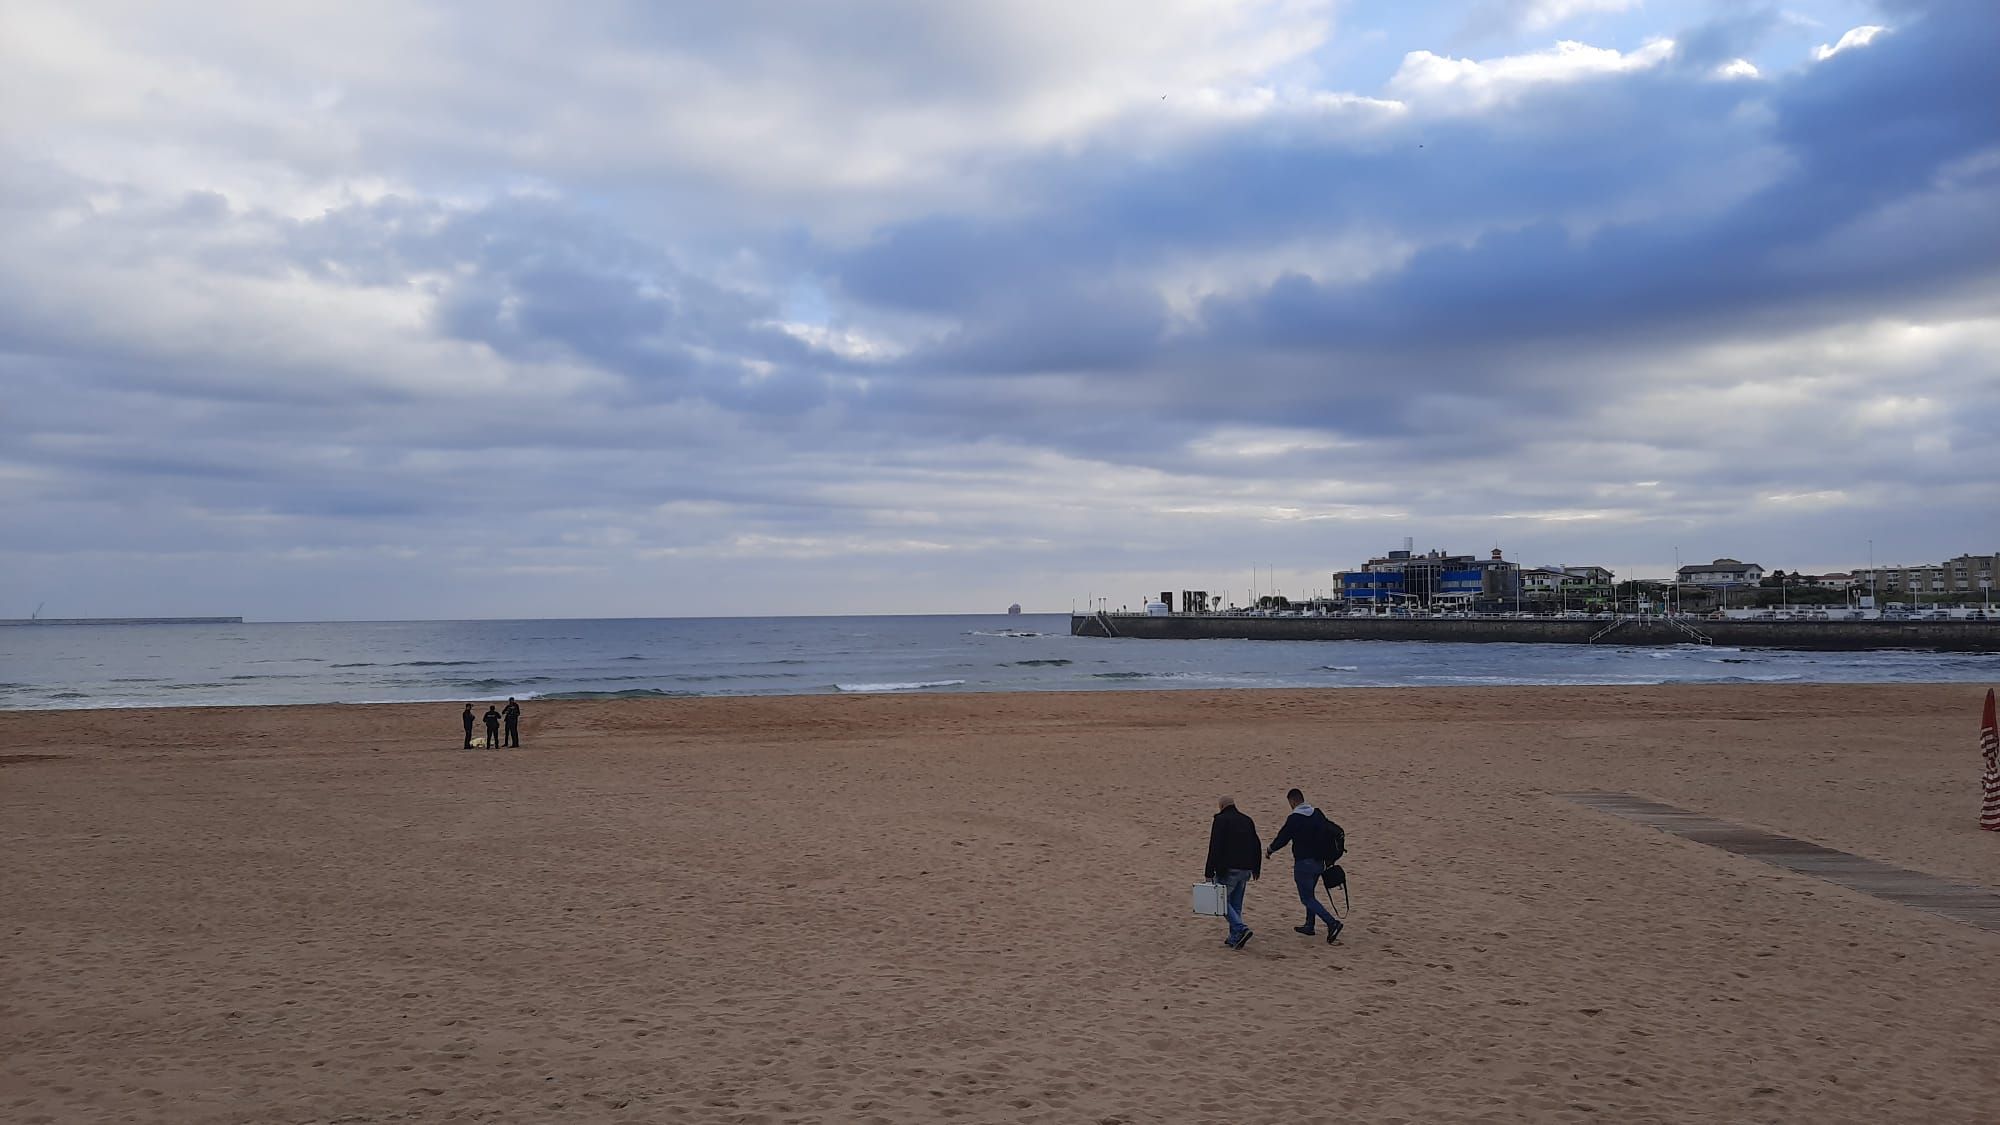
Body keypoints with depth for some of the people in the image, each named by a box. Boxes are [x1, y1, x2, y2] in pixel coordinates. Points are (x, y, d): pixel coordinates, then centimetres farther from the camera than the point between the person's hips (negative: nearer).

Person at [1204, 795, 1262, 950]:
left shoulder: (1220, 820, -8)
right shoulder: (1247, 821, 14)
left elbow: (1215, 848, -14)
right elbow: (1257, 847, 17)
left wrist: (1209, 872, -14)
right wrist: (1256, 869, 24)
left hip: (1228, 869, -7)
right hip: (1245, 870, 7)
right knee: (1236, 904, 14)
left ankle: (1240, 929, -16)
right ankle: (1234, 938, 14)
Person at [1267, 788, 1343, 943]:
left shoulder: (1294, 819, -15)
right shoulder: (1318, 814, 4)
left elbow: (1282, 838, -9)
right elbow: (1332, 830, 12)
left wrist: (1270, 850, 10)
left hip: (1303, 863, -8)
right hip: (1319, 862, 8)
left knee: (1307, 898, -3)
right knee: (1310, 894, 23)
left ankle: (1332, 922, -18)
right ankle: (1309, 926, 30)